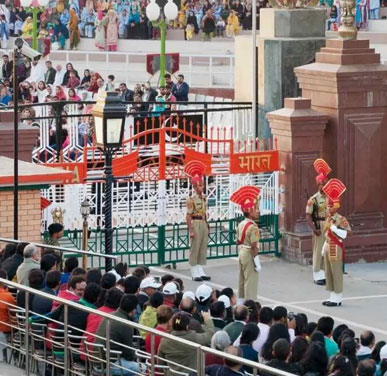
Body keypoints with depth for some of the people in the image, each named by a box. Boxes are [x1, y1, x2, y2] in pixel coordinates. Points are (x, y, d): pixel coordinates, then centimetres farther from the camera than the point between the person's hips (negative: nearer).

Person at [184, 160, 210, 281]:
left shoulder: (204, 198, 11)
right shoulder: (191, 199, -11)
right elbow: (188, 216, -14)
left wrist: (207, 226, 16)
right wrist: (191, 230, -18)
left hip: (203, 224, 7)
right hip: (195, 224, -7)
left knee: (203, 249, 9)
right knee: (194, 249, -2)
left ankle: (201, 272, 15)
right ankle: (195, 273, 2)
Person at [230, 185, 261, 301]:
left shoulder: (241, 225, 7)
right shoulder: (253, 227, -20)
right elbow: (254, 246, -22)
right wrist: (257, 262, -18)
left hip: (242, 253, 9)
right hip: (250, 255, -9)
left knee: (242, 281, 16)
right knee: (251, 281, -5)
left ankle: (241, 303, 23)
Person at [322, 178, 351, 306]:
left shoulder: (341, 219, -12)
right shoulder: (328, 219, 12)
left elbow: (346, 233, -20)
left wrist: (334, 228, -24)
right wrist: (324, 248, 17)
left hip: (336, 248, -9)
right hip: (328, 248, 9)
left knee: (336, 273, -4)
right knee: (329, 272, 11)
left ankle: (338, 298, 0)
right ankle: (333, 296, 18)